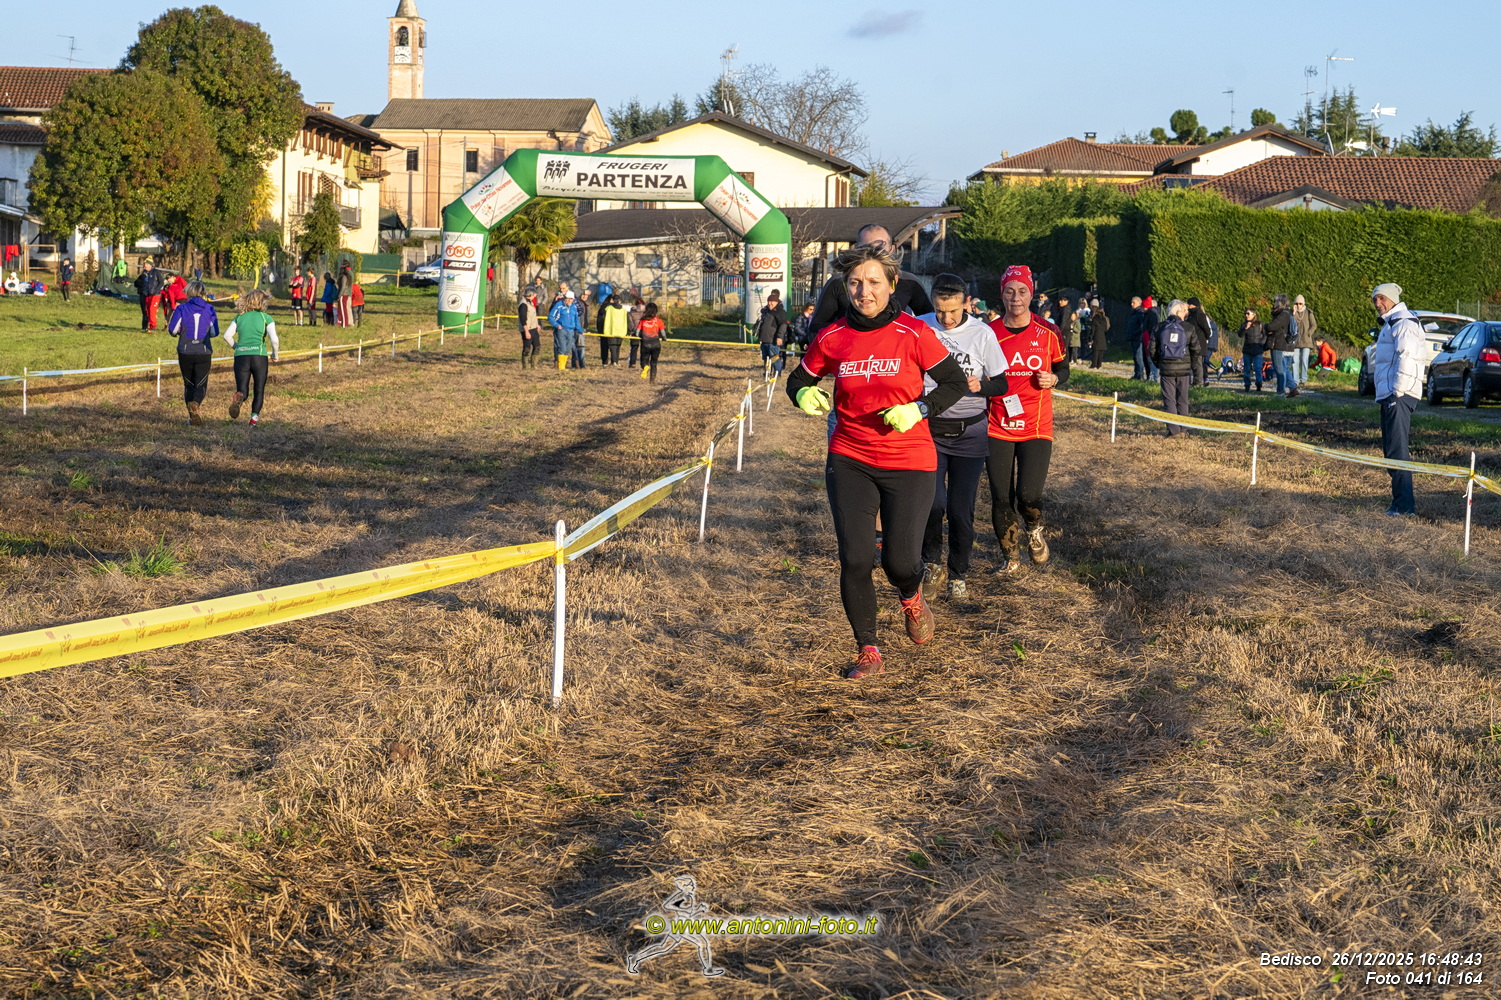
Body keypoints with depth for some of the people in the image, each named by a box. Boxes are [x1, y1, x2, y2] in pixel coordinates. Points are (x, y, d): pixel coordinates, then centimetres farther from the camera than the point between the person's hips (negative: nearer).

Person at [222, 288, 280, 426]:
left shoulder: (239, 318, 11)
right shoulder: (266, 318, 2)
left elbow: (227, 335, 3)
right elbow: (274, 339, -8)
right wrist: (275, 354, 9)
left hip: (241, 357, 2)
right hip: (259, 356, -2)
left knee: (242, 390, 6)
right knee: (259, 390, 14)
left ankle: (239, 398, -28)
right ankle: (254, 417, 3)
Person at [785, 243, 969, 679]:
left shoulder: (914, 334, -8)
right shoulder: (831, 339, -1)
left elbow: (956, 382, -1)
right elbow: (799, 378, 14)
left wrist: (917, 410, -16)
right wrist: (805, 395, -10)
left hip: (908, 462, -2)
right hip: (849, 461, 2)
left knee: (899, 561, -5)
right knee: (853, 558, -6)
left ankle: (911, 598, 34)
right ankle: (868, 651, 11)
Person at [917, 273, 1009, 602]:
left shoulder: (982, 334, -3)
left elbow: (1001, 384, 4)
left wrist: (980, 385, -17)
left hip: (970, 433, 0)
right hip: (929, 429, 0)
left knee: (961, 509, 0)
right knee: (933, 502, -16)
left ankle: (958, 575, 20)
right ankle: (932, 565, 9)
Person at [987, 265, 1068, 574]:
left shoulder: (1048, 333, 0)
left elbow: (1063, 370, 13)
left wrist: (1054, 379, -9)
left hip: (1036, 427, -1)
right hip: (998, 427, 1)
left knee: (1029, 495, -14)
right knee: (1001, 498, 0)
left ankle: (1034, 529, 22)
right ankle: (1011, 556, 22)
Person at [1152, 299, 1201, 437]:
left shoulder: (1160, 327, 1)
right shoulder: (1189, 327, -3)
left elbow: (1153, 349, 3)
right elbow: (1196, 350, -2)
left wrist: (1158, 364, 15)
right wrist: (1196, 369, 6)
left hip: (1166, 369, 0)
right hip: (1183, 369, 0)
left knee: (1169, 400, 4)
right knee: (1182, 400, 12)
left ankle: (1173, 430, -2)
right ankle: (1182, 429, 14)